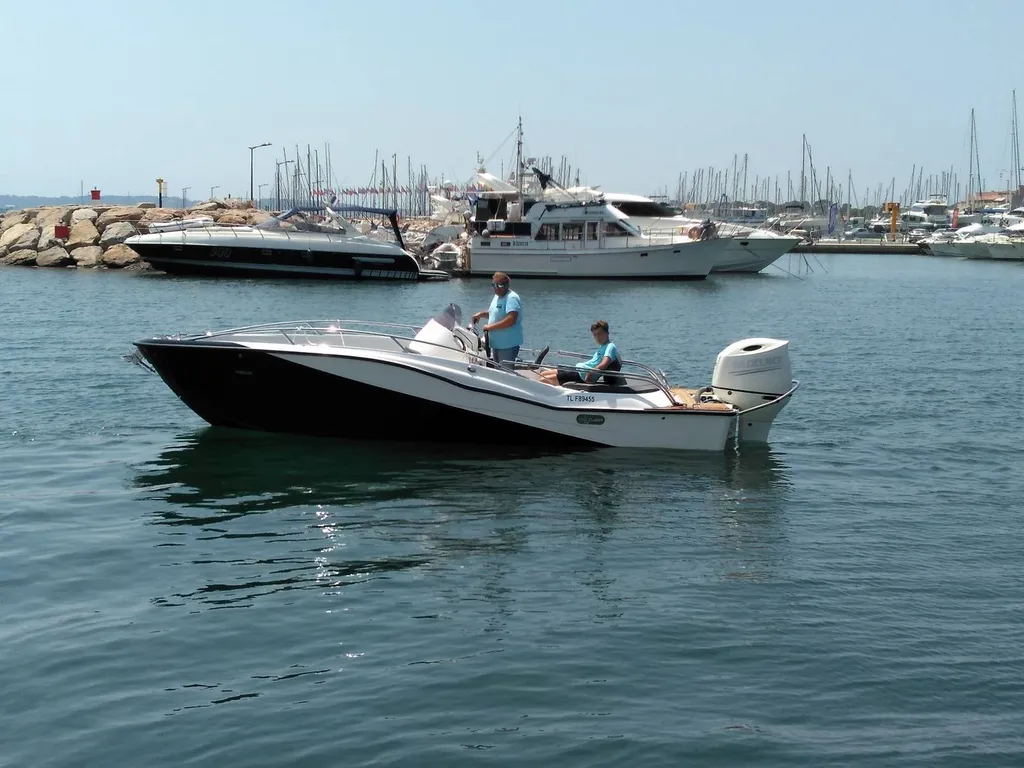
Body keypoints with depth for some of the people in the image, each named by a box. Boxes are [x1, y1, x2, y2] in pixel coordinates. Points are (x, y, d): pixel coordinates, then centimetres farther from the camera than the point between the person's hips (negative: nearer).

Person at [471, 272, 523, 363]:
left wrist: (491, 327, -26)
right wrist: (481, 314, 11)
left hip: (508, 345, -10)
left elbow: (511, 319, -31)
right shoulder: (497, 296, 12)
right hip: (496, 343, 10)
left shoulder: (512, 298, -19)